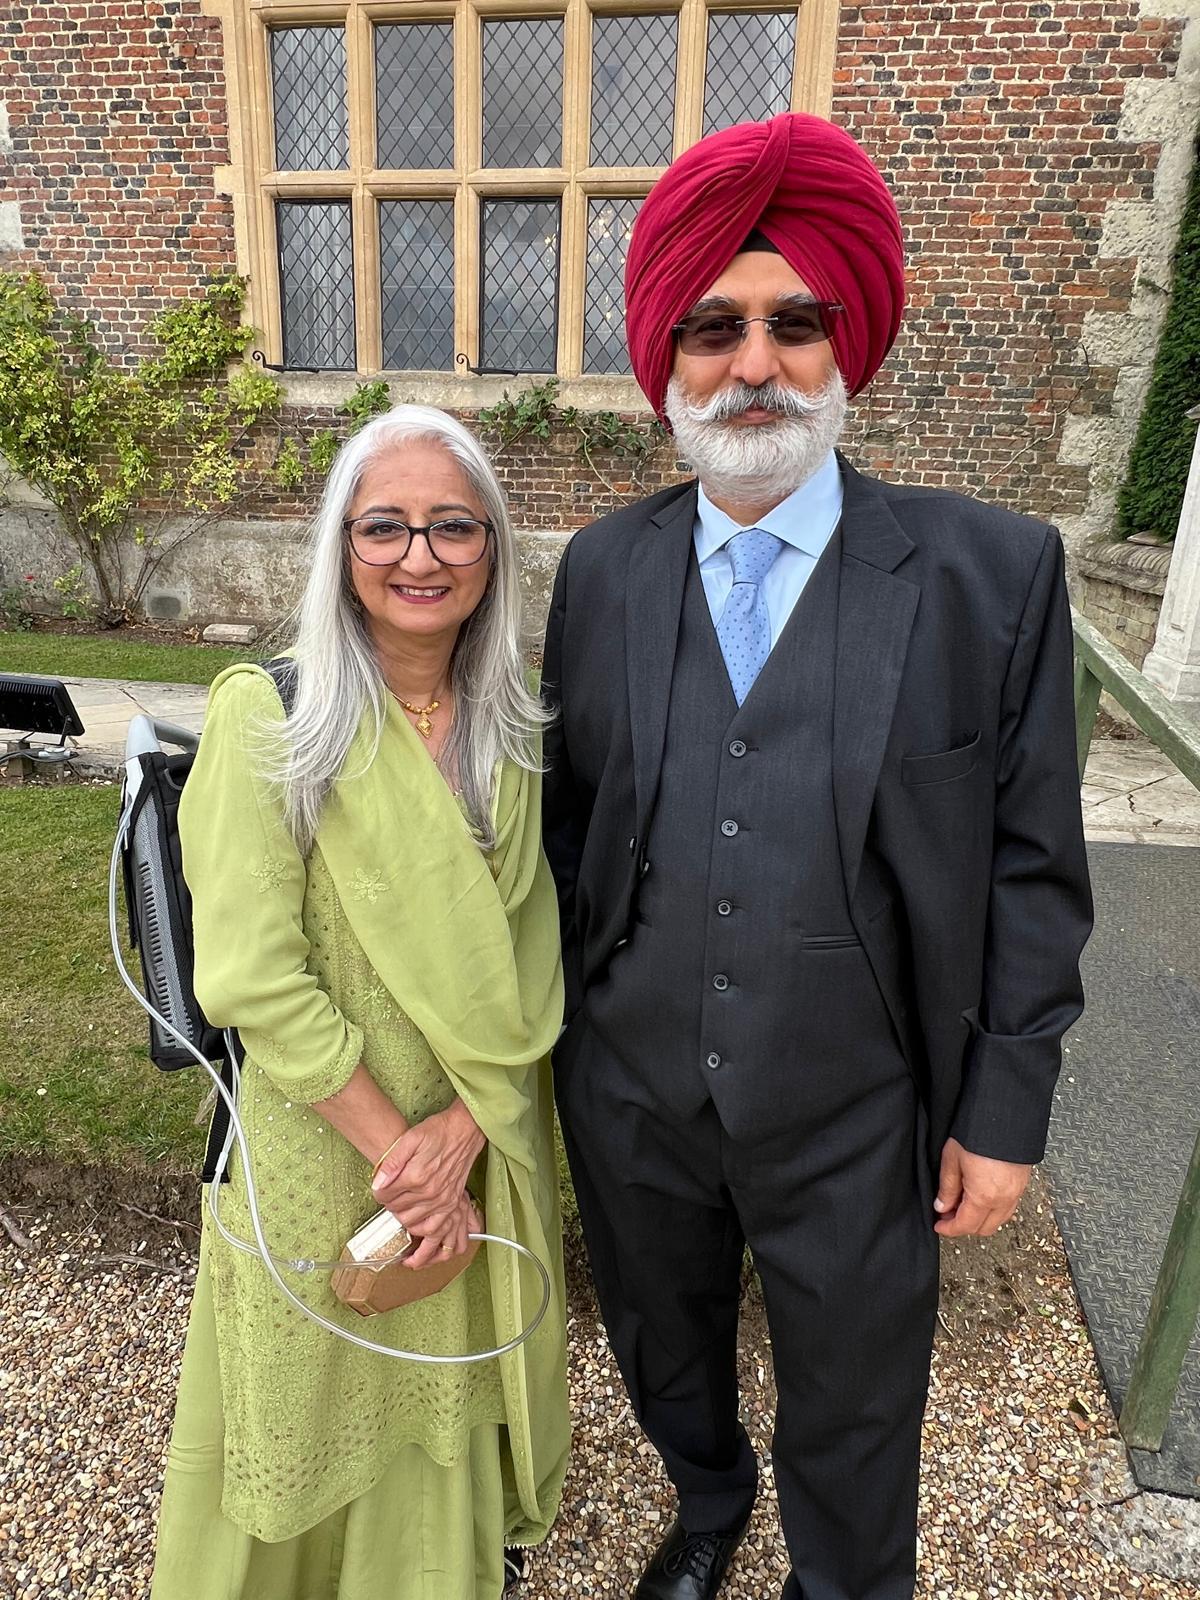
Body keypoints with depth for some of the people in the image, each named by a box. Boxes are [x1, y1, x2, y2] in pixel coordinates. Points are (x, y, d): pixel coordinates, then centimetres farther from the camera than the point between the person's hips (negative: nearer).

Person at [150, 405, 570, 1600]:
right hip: (323, 1137, -4)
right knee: (326, 1395, 20)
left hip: (485, 1138, 4)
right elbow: (256, 976, -20)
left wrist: (468, 1125, -14)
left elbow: (530, 950, -3)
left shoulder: (511, 729, -4)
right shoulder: (267, 718, -18)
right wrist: (396, 1151, -16)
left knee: (457, 1385, 26)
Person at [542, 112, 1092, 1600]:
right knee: (665, 1351, 29)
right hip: (630, 1093, 3)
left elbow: (1030, 865, -8)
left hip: (854, 1120, -2)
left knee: (851, 1417, 22)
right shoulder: (602, 568, -4)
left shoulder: (991, 571, -12)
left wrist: (1005, 1111, -6)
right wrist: (561, 1023, 6)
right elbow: (569, 814, 3)